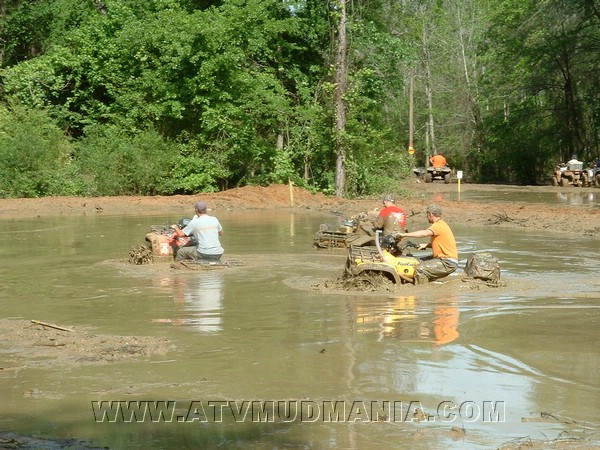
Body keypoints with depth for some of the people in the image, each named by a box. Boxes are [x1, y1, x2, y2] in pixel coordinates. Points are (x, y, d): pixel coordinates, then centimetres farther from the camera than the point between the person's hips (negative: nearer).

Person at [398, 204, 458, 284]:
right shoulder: (441, 224, 17)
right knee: (421, 262, 21)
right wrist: (426, 245, 9)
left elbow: (424, 233, -32)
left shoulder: (439, 225, -15)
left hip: (448, 263, -11)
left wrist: (404, 234, -30)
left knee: (420, 270, -21)